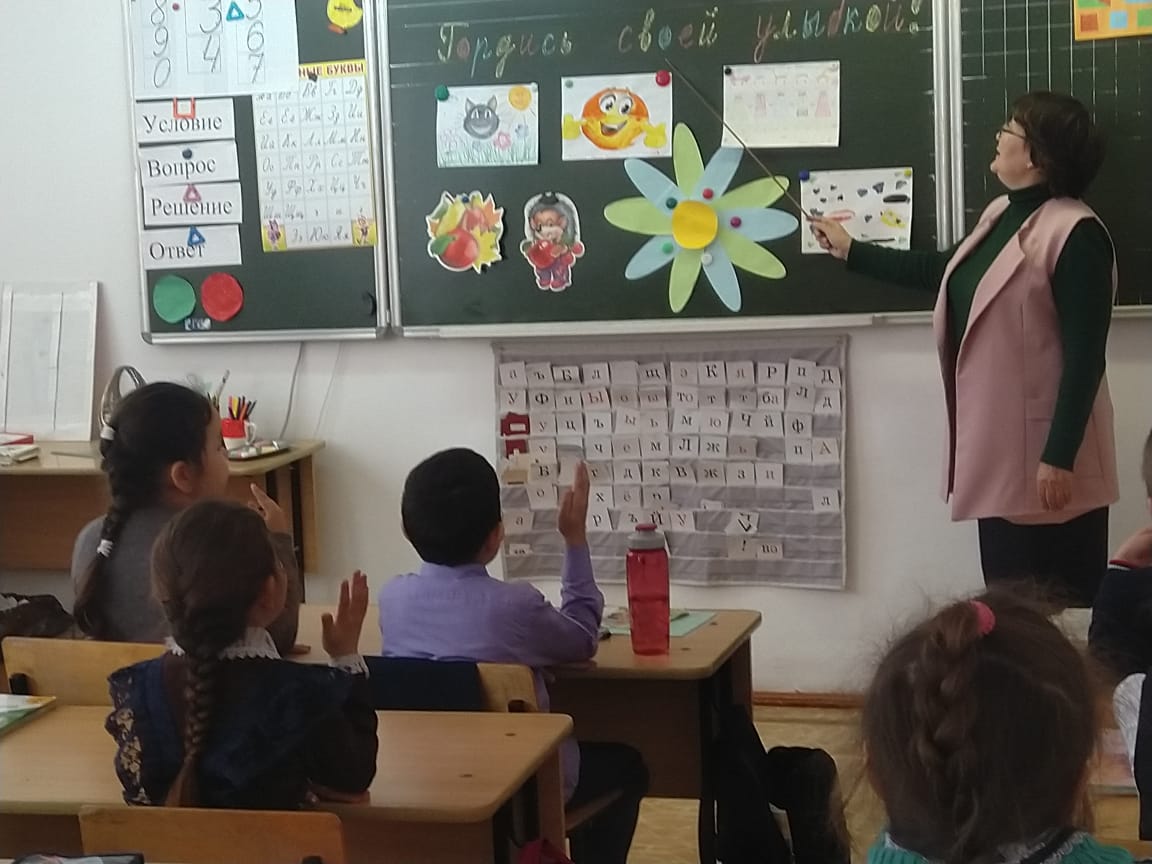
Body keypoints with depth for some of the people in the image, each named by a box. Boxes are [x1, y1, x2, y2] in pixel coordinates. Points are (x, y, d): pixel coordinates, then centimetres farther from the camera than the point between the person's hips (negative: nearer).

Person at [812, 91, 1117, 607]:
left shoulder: (1075, 234, -17)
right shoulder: (1001, 215, 11)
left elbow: (1085, 356, -19)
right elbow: (941, 272, 28)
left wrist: (1060, 457, -20)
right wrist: (851, 251, 31)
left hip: (1046, 455, -9)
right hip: (1000, 445, 9)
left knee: (1061, 608, -1)